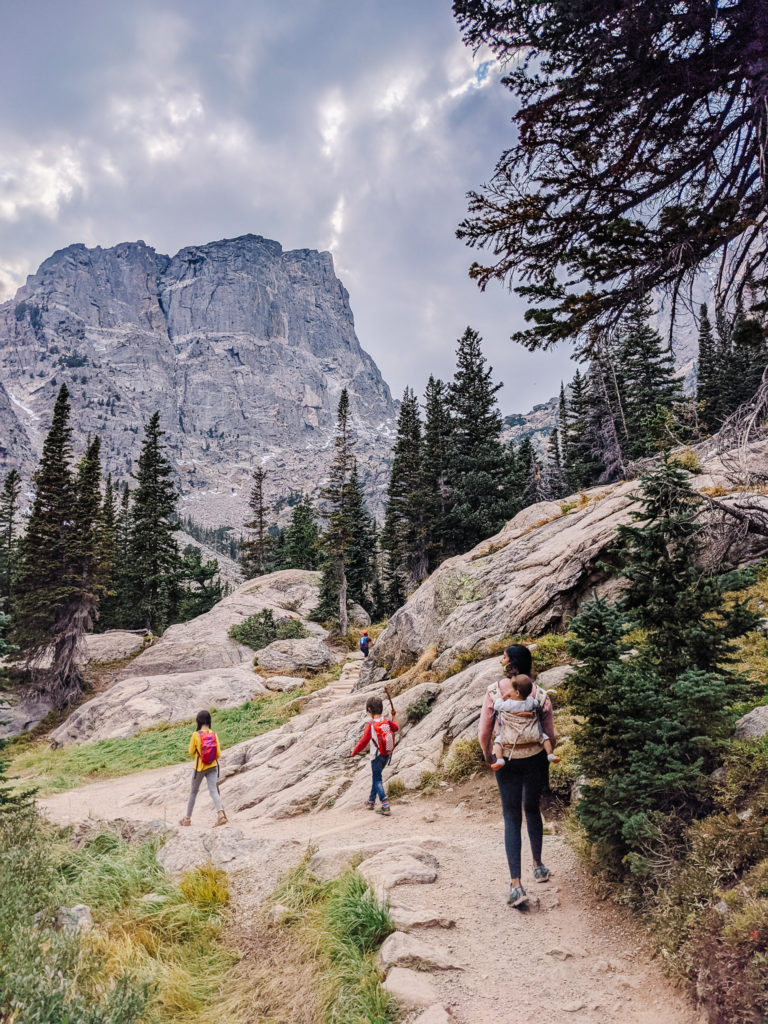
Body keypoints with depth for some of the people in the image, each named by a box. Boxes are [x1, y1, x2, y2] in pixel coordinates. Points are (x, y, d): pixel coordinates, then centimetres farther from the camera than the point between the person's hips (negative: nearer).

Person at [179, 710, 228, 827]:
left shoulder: (195, 735, -12)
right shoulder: (214, 735, -4)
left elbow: (191, 752, -4)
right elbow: (218, 754, -2)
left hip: (200, 767, -2)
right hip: (213, 767, 2)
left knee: (193, 792, 15)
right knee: (213, 791, -1)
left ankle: (187, 818, 27)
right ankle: (220, 813, -23)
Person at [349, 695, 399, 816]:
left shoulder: (370, 724, -21)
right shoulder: (388, 721, -4)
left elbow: (364, 741, -19)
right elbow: (395, 727, 19)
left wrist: (354, 752, -5)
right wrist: (394, 716, 36)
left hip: (377, 756, -6)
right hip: (387, 755, 6)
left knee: (377, 780, 3)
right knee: (376, 777, 22)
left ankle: (385, 806, -5)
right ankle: (371, 801, 33)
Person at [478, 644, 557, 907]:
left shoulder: (494, 691, -15)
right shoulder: (540, 695, -9)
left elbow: (483, 732, -12)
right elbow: (551, 736, -4)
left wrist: (488, 755, 8)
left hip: (507, 762, -2)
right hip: (535, 759, 2)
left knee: (512, 819, 8)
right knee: (532, 810, 24)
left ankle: (516, 884, 1)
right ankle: (538, 867, 39)